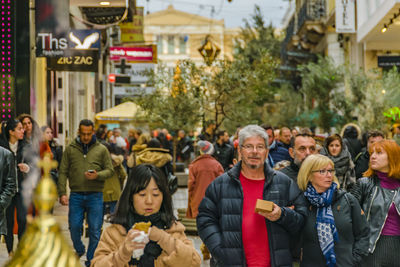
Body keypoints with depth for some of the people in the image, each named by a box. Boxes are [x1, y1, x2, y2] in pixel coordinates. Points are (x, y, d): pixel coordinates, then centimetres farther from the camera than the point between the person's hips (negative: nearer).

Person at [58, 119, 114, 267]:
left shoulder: (102, 149, 4)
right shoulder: (70, 149, 6)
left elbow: (110, 170, 4)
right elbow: (63, 172, 4)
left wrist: (97, 175, -17)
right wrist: (62, 193, -5)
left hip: (95, 195, -1)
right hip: (76, 195, 1)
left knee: (95, 230, 1)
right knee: (74, 227, 1)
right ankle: (79, 250, 29)